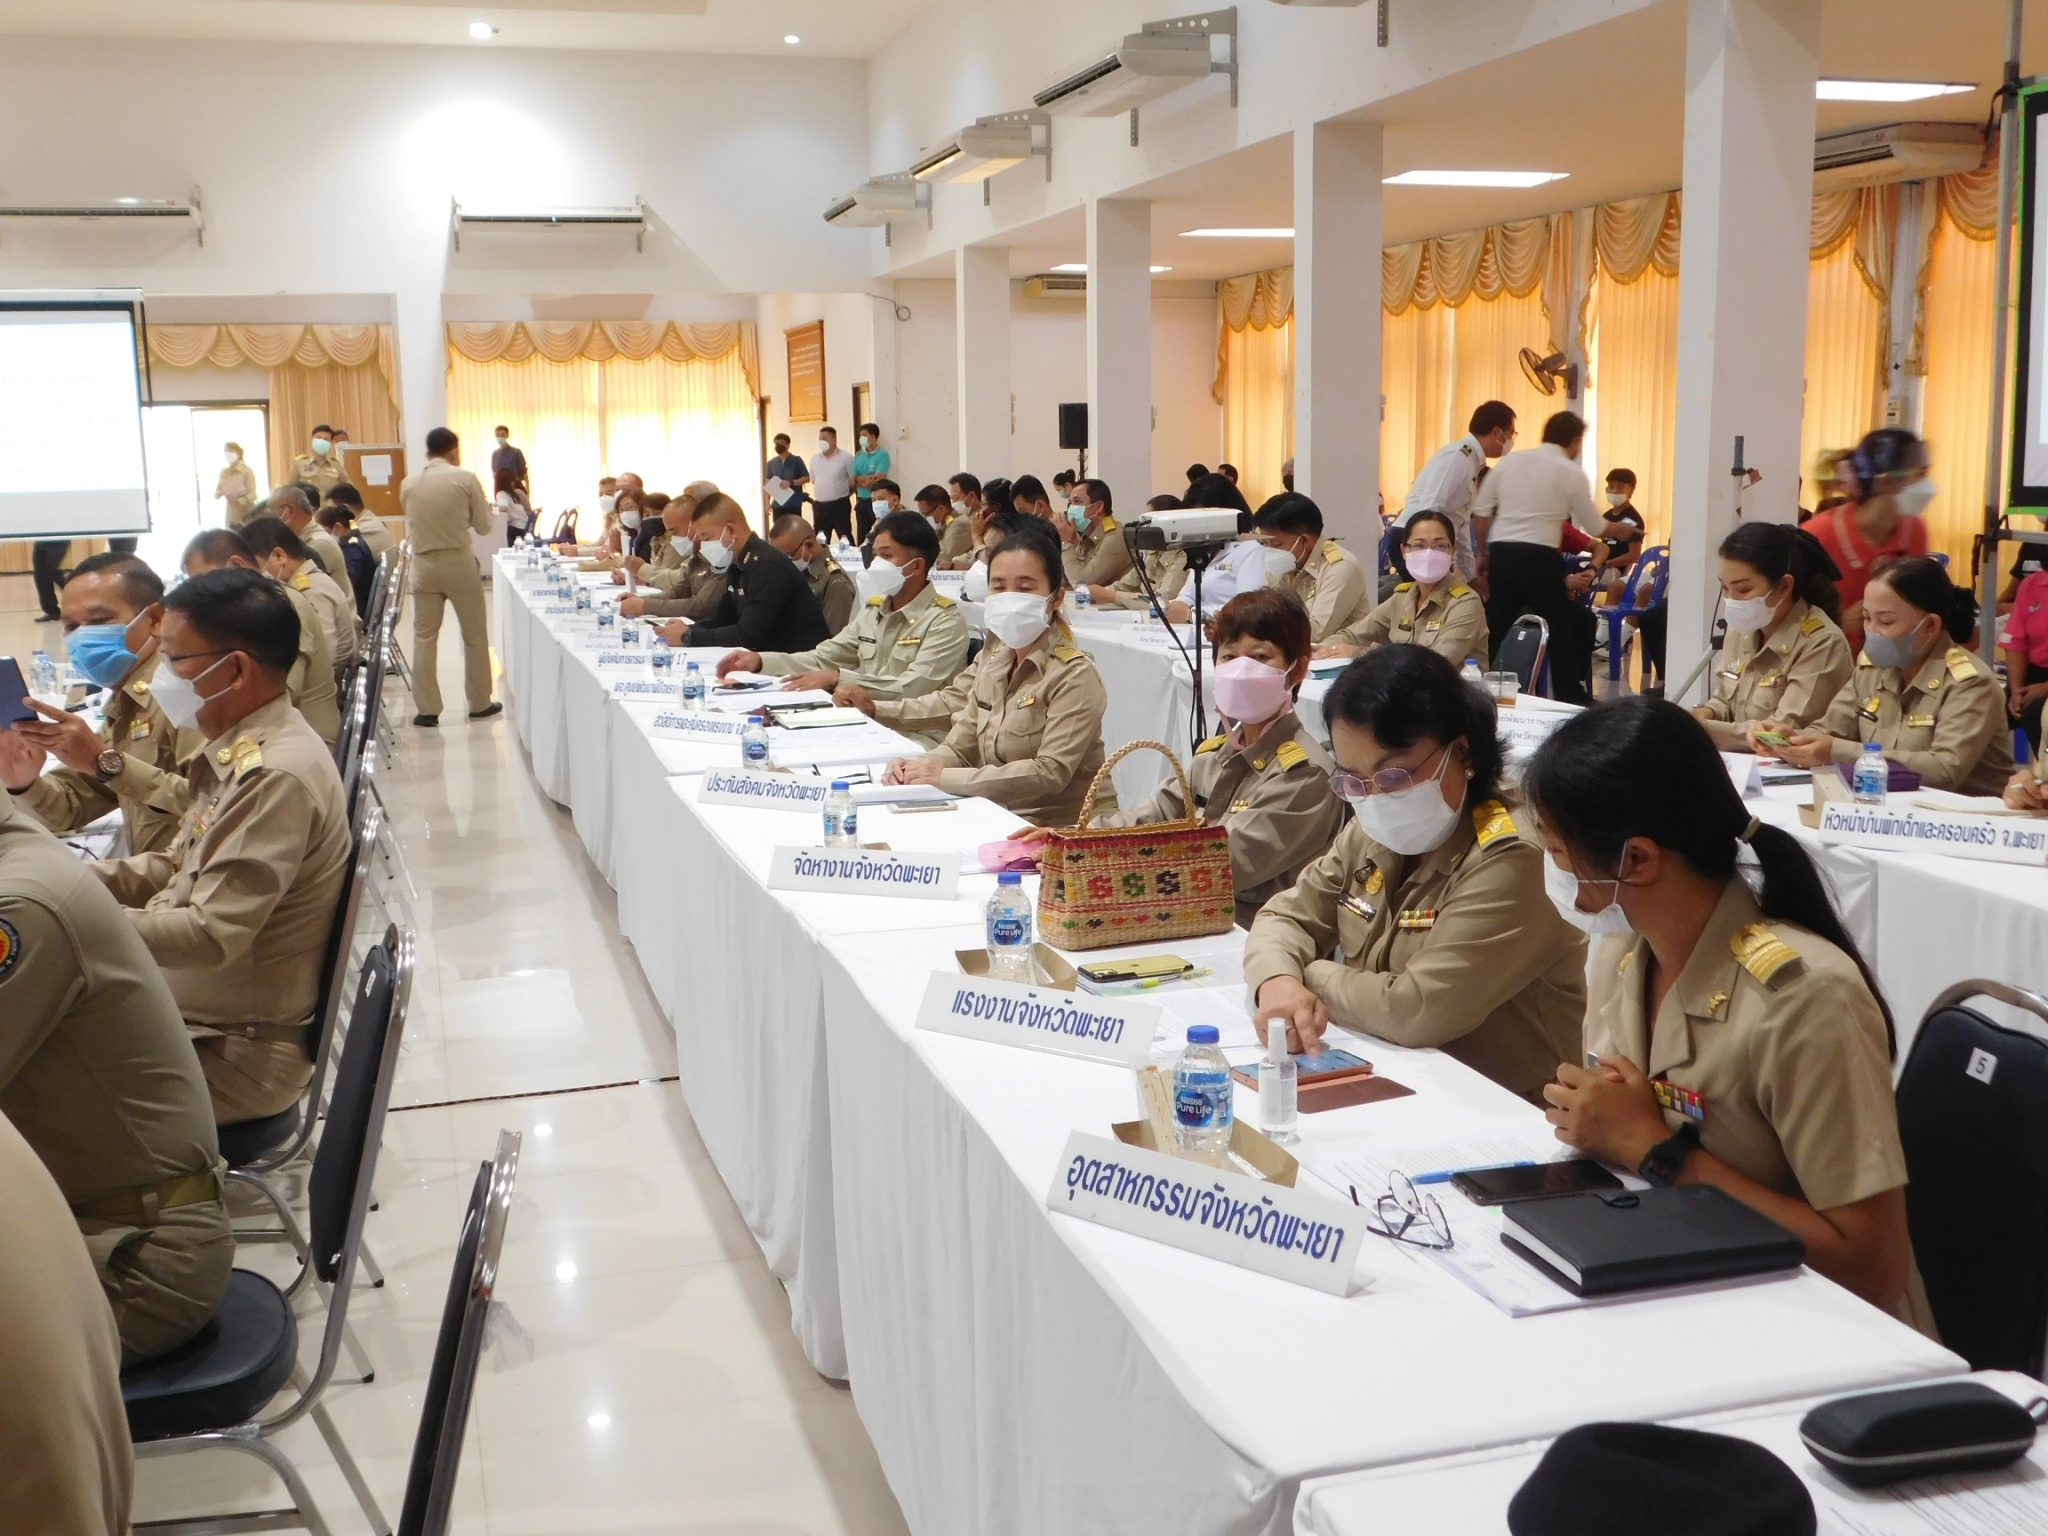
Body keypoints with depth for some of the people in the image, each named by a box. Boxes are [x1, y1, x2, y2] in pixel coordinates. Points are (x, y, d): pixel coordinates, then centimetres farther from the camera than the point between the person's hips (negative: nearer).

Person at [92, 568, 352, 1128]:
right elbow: (177, 868, 15)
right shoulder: (241, 752, 5)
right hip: (193, 1012, 9)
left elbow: (211, 935, -27)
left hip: (235, 1051, -9)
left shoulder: (276, 777, -26)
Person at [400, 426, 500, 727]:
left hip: (424, 565, 2)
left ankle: (427, 709, 4)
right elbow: (483, 525, 0)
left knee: (424, 636, 6)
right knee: (475, 634, 11)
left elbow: (410, 527, 10)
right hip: (459, 562, -2)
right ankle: (479, 703, 17)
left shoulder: (409, 483, 2)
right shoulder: (465, 479, -6)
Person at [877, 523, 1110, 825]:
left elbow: (1051, 773, -21)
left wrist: (945, 777, -23)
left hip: (1064, 831, -6)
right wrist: (923, 766, -13)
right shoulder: (992, 662, 9)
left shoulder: (1074, 675, -13)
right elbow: (960, 747, 9)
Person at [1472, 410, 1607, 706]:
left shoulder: (1511, 460, 11)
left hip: (1501, 554, 4)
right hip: (1539, 558, -3)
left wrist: (1483, 553, 20)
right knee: (1562, 631, 9)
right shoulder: (1572, 473, 2)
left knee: (1496, 632, 10)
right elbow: (1594, 528, 10)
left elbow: (1480, 509, 9)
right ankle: (1571, 699, 13)